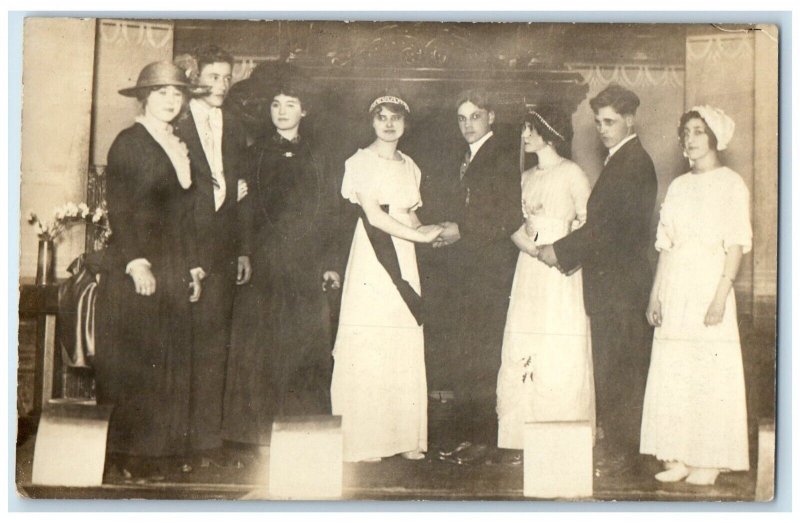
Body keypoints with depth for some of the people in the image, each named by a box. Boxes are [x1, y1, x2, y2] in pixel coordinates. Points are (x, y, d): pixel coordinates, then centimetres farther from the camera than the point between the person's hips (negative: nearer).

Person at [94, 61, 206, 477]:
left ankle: (154, 447, 14)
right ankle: (126, 453, 5)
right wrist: (137, 263, -18)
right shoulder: (128, 143, -4)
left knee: (169, 362, 6)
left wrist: (193, 267, 13)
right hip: (135, 269, -7)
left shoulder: (179, 147, 17)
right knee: (132, 362, -3)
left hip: (174, 270, 7)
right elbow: (119, 208, -10)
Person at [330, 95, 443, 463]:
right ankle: (363, 442, 0)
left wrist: (429, 230, -1)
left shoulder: (410, 167, 18)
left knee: (405, 352, 3)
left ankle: (405, 437, 10)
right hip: (371, 257, -6)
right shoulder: (360, 162, -1)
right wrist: (419, 235, -12)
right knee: (367, 350, -6)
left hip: (403, 260, 6)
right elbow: (373, 214, -10)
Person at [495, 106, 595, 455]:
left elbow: (588, 222, -3)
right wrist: (527, 244, -6)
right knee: (523, 356, 2)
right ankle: (528, 443, 8)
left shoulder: (571, 173, -1)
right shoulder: (527, 178, 17)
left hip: (561, 273, -6)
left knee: (562, 358, -6)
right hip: (529, 271, 6)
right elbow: (516, 226, 14)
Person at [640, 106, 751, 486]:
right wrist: (655, 293, 8)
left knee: (711, 374, -3)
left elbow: (736, 245, -8)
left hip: (709, 285, -5)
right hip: (675, 289, 6)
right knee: (673, 373, 4)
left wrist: (721, 296, -17)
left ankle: (710, 461, 7)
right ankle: (680, 457, 12)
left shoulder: (730, 184, -2)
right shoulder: (678, 186, 15)